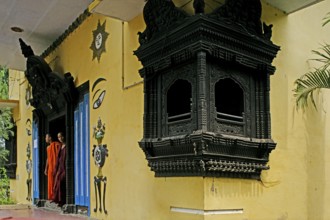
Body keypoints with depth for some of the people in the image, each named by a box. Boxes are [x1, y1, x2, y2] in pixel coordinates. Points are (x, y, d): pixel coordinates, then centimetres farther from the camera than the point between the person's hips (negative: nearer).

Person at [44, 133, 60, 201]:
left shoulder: (57, 144, -7)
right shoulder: (48, 147, 19)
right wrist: (46, 168, 18)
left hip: (55, 167, -8)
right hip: (50, 168, 8)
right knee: (50, 183, 10)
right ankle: (51, 197, 16)